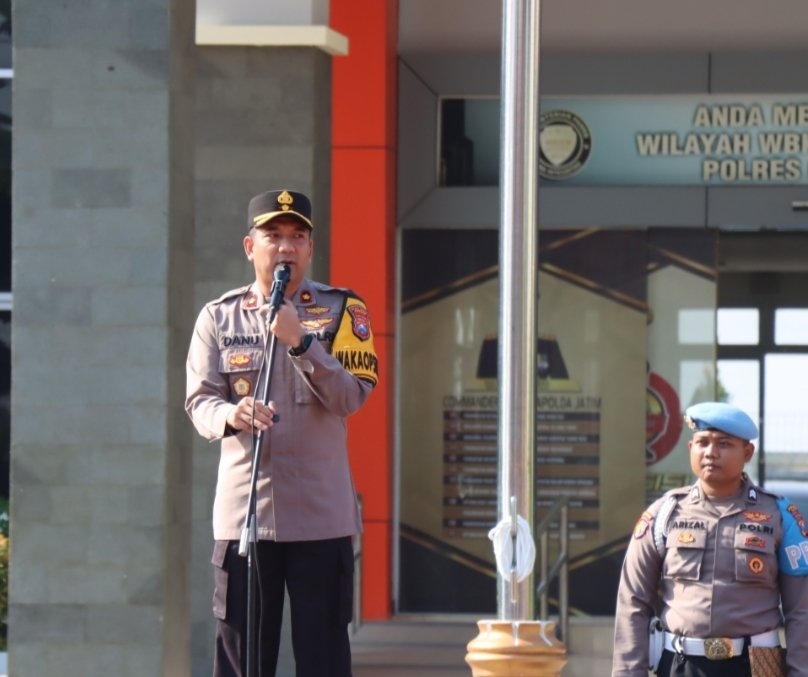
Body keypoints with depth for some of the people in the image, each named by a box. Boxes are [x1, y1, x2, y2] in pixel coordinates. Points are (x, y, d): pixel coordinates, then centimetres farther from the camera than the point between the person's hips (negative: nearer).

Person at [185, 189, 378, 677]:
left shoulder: (342, 310, 5)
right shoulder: (219, 317, 8)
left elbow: (352, 396, -6)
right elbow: (199, 400, 0)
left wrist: (300, 342, -19)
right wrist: (230, 416, -22)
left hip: (322, 514, -1)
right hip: (243, 509, 1)